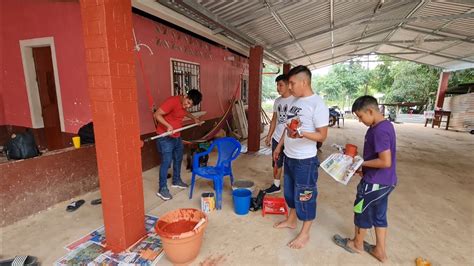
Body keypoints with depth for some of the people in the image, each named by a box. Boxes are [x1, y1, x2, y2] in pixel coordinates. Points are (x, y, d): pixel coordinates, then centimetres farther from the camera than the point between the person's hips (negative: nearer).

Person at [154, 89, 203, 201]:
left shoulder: (184, 104, 2)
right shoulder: (172, 101, -23)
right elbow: (157, 114, -25)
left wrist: (194, 118, 21)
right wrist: (168, 125, -35)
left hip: (177, 136, 9)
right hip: (165, 137, -9)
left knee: (178, 159, 17)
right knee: (166, 162, -7)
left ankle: (176, 180, 35)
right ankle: (162, 189, 4)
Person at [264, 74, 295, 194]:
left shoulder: (295, 100, -13)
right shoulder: (277, 101, 8)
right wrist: (269, 135, 15)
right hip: (277, 138, 7)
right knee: (276, 163, 17)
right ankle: (276, 185, 34)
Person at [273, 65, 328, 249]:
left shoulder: (318, 105, -18)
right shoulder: (296, 101, 7)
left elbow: (322, 136, -18)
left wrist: (302, 133, -35)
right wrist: (279, 146, 18)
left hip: (305, 160, -8)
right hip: (289, 156, 8)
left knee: (304, 196, 8)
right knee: (290, 191, 22)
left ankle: (304, 234, 27)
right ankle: (291, 220, 44)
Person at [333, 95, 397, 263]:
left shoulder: (379, 131, -26)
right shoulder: (385, 125, 5)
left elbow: (386, 162, -28)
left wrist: (361, 162, -16)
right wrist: (363, 167, 11)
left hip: (375, 182, -9)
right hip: (385, 181, 9)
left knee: (362, 211, 12)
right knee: (379, 214, 20)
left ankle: (357, 244, 34)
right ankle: (380, 250, 35)